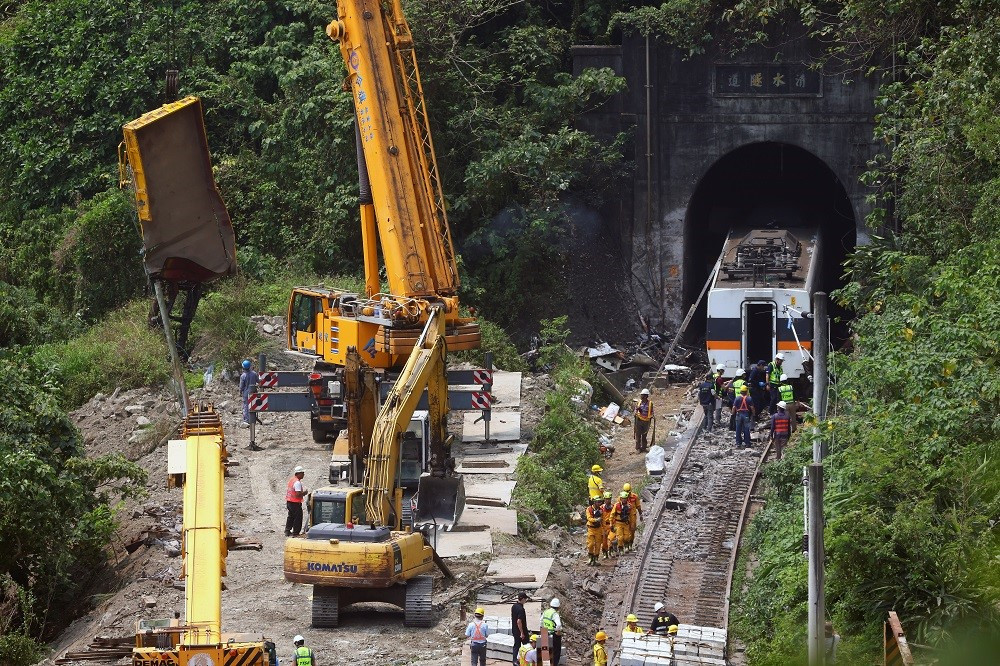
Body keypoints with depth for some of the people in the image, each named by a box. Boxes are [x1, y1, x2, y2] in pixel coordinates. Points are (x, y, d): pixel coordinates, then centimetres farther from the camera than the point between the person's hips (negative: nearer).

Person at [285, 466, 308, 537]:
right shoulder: (297, 482, -21)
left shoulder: (291, 480, 9)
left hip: (289, 501, 10)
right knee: (298, 518, 0)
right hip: (295, 503, -10)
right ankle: (295, 533, 3)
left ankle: (287, 531, 31)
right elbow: (298, 494, -27)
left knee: (291, 517, 23)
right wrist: (304, 493, -9)